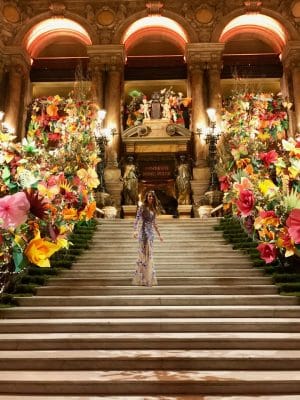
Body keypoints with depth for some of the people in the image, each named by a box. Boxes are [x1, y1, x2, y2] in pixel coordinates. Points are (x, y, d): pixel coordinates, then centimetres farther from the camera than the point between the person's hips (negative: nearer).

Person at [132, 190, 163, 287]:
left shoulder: (154, 209, 14)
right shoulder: (142, 207, -4)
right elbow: (137, 219, -13)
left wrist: (159, 234, 25)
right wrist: (135, 231, -28)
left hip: (151, 232, 6)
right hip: (144, 231, -6)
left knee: (149, 255, 8)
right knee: (144, 254, -6)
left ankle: (149, 278, 16)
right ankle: (142, 279, -1)